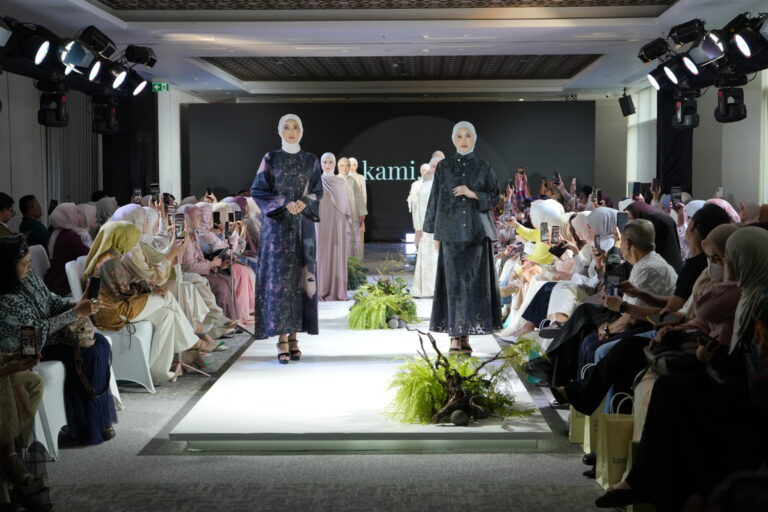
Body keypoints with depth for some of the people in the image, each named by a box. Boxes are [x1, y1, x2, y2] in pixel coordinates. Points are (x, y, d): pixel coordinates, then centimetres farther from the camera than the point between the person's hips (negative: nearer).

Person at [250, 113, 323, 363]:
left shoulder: (311, 161, 10)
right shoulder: (271, 159, 4)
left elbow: (317, 192, 10)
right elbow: (258, 190, 0)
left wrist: (304, 203, -11)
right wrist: (284, 203, -15)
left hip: (303, 225, 2)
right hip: (277, 224, -2)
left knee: (300, 276, 0)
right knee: (279, 277, -8)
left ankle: (294, 336, 6)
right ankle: (282, 339, -7)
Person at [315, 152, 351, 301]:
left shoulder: (341, 182, 9)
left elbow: (345, 204, 11)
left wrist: (348, 221, 5)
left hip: (338, 223, 2)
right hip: (322, 222, -2)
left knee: (338, 254, 1)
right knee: (323, 253, -2)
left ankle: (338, 290, 5)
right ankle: (323, 290, 2)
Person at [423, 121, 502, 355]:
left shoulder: (484, 167, 8)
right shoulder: (443, 167, 7)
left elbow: (494, 197, 6)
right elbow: (436, 200, 6)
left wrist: (473, 194, -12)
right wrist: (435, 233, 2)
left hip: (477, 230, 1)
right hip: (451, 230, -1)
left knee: (473, 281, -1)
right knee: (453, 281, -5)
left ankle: (465, 334, 7)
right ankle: (454, 337, -3)